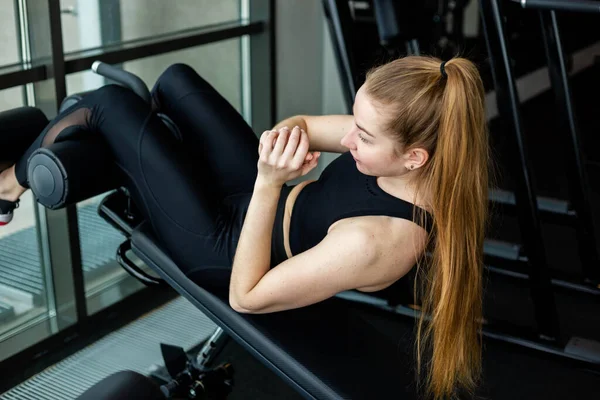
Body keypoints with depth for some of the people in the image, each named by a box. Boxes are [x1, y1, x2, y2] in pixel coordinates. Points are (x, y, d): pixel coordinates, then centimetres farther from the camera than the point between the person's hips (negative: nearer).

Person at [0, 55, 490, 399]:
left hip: (222, 245, -7)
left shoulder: (375, 241, -41)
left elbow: (245, 296, -29)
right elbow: (305, 125, -4)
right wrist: (285, 133, -27)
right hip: (261, 196, 7)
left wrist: (269, 184, -36)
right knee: (176, 78, 18)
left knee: (108, 103, -4)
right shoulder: (425, 152, -19)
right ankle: (127, 160, 51)